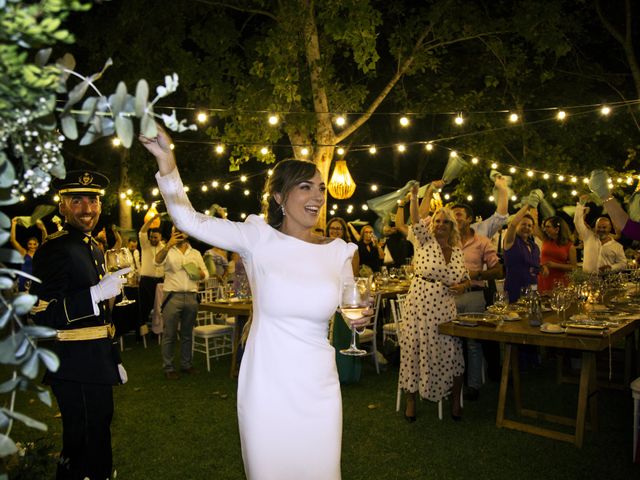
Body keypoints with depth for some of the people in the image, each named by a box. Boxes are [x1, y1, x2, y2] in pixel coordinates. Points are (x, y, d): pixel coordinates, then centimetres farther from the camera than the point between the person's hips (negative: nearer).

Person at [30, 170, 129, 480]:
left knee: (99, 429, 22)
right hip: (75, 369, -9)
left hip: (96, 364, 9)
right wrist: (96, 293, -30)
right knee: (89, 446, 1)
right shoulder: (54, 249, -16)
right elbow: (42, 315, -22)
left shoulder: (93, 247, 13)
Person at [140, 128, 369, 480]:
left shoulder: (338, 251, 1)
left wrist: (356, 319, -10)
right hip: (265, 388, -2)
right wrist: (166, 160, -19)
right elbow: (188, 219, -8)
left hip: (318, 389, 2)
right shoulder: (259, 238, -6)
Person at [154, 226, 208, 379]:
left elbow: (205, 275, 15)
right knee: (169, 335, 0)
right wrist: (168, 245, -33)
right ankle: (168, 368, 7)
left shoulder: (195, 253, 14)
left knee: (187, 334, 12)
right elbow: (158, 261, -18)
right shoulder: (168, 252, 4)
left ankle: (186, 364, 22)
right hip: (173, 296, -3)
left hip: (191, 297, 3)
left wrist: (200, 273, -8)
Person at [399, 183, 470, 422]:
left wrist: (461, 286, -4)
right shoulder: (424, 241, 3)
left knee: (450, 351, 1)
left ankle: (456, 400, 22)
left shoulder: (457, 251, 12)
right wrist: (414, 196, -26)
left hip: (445, 308, 3)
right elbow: (415, 221, -14)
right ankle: (411, 399, 18)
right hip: (419, 304, -2)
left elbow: (465, 279, 19)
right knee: (415, 348, 2)